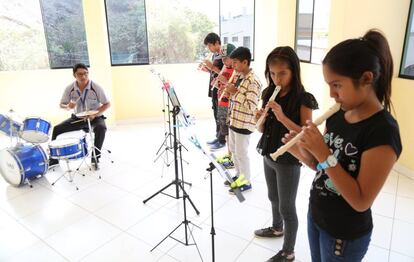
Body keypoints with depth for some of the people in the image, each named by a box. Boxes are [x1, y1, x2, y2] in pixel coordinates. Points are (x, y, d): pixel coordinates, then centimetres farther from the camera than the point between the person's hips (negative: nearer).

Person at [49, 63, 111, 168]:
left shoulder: (96, 87, -19)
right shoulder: (70, 88, -11)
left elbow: (107, 104, -11)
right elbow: (62, 104, 2)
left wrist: (95, 114, -25)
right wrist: (68, 107, -23)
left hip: (95, 117, -3)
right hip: (77, 118, 3)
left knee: (101, 128, -35)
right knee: (57, 129, -11)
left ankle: (95, 158, -18)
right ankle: (54, 159, 6)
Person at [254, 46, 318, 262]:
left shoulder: (303, 99, -17)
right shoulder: (269, 94, 1)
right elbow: (263, 128, 8)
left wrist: (282, 117, -32)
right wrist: (260, 118, -15)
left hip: (289, 161, -6)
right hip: (268, 156, 6)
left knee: (287, 207, 7)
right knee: (273, 197, 25)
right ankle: (277, 228, 51)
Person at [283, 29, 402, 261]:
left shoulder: (383, 131, -25)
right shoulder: (337, 116, -4)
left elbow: (361, 202, -25)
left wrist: (324, 155, -31)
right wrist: (303, 154, -14)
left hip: (345, 235, -6)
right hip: (316, 216, 6)